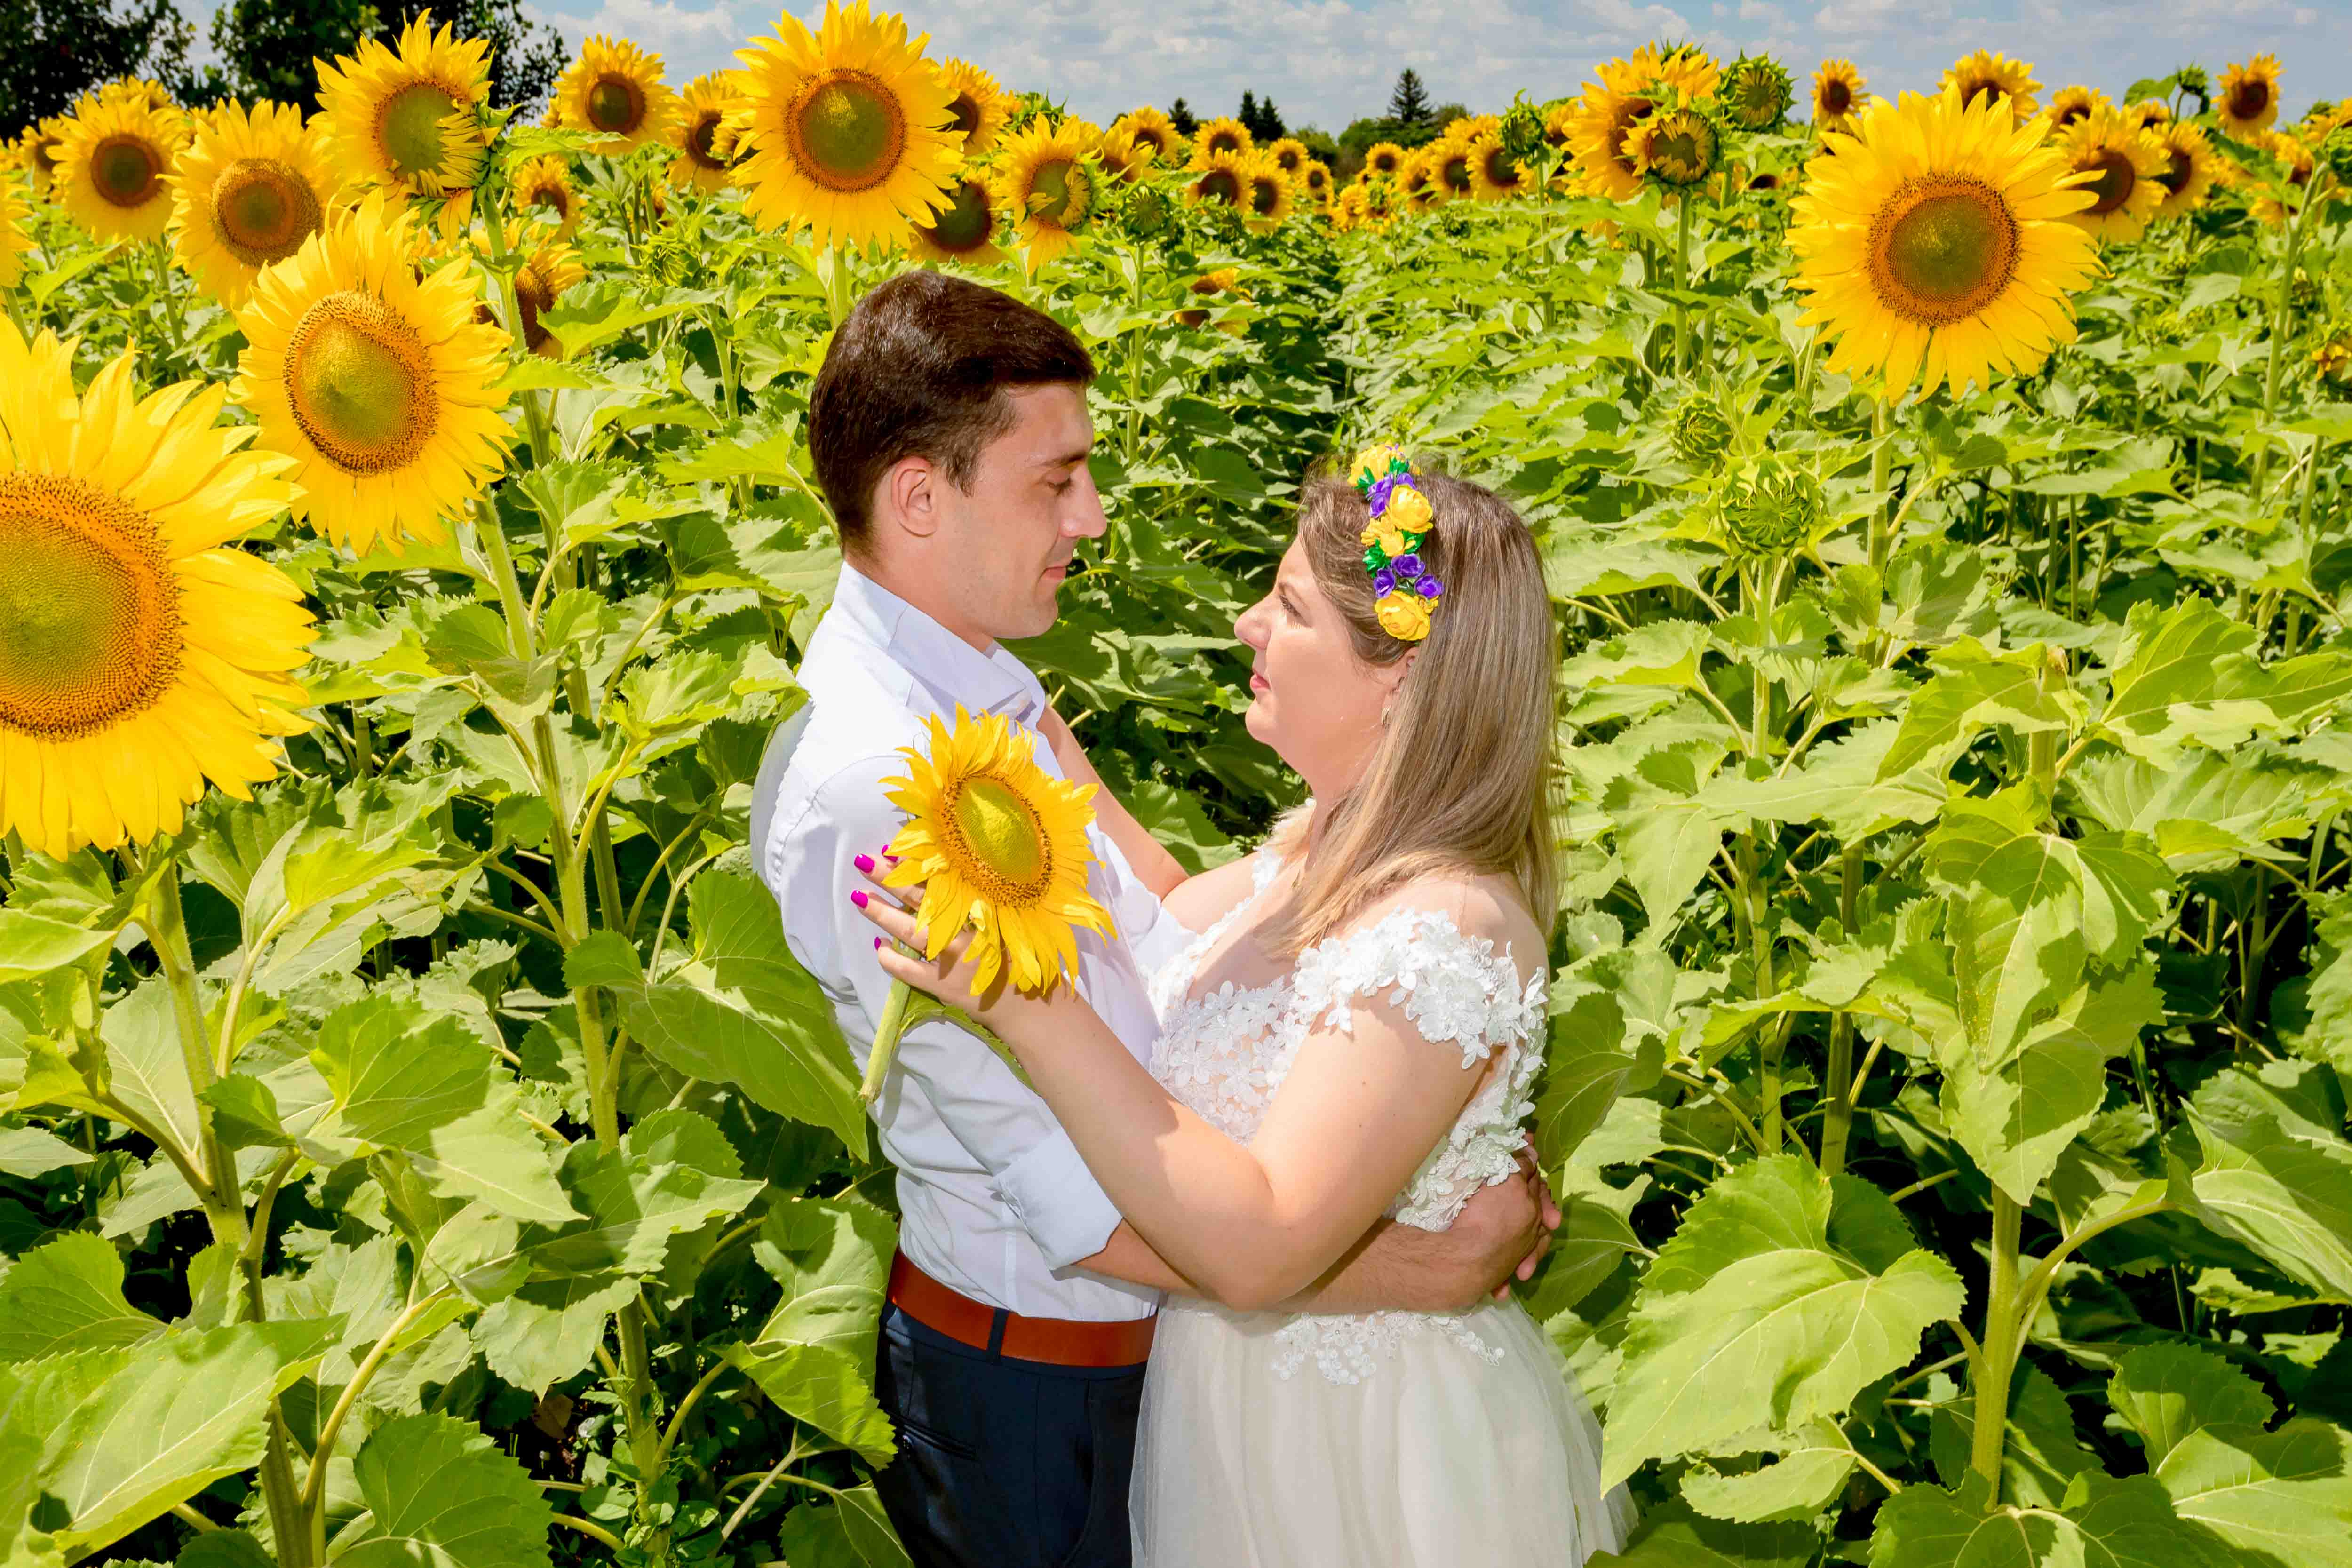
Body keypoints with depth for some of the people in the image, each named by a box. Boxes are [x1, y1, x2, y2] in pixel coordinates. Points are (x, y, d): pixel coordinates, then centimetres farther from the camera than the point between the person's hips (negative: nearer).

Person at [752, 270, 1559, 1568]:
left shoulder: (978, 683, -1)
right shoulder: (870, 797, -31)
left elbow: (1164, 927, 1)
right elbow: (1090, 1209, -29)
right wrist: (1412, 1271, -22)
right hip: (1041, 1382, -8)